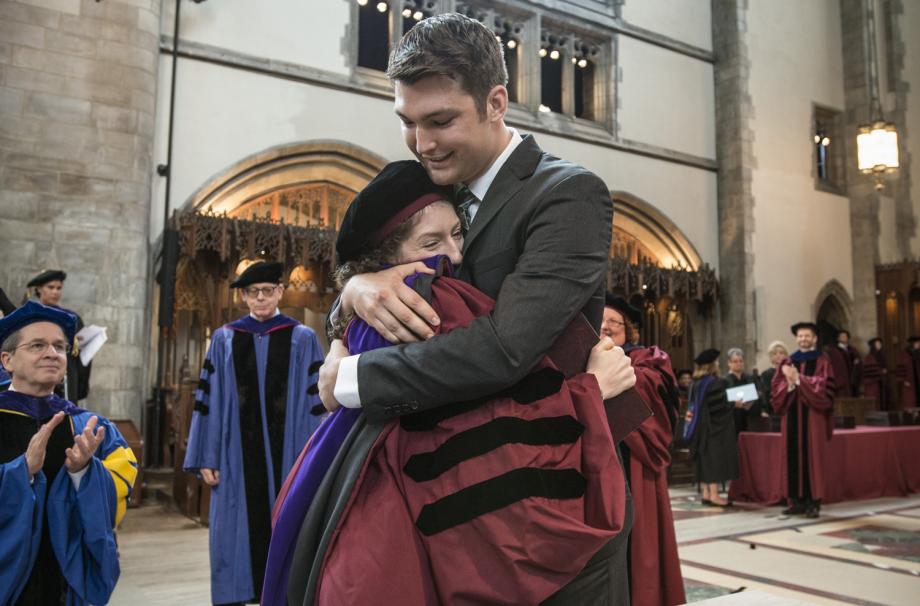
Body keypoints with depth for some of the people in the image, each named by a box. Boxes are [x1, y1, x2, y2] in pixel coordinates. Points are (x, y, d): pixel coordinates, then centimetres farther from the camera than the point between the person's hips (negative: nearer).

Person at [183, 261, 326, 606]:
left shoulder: (303, 339, 2)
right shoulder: (224, 339, 7)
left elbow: (315, 402, -1)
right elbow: (209, 400, 6)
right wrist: (206, 458, 0)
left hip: (285, 455, -1)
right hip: (237, 455, 1)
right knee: (237, 534, 6)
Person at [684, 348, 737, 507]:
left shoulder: (697, 382, 8)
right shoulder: (715, 382, -17)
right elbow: (719, 406, -19)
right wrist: (734, 405, -7)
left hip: (700, 427, 8)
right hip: (714, 427, -8)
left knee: (705, 460, 11)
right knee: (715, 458, -4)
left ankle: (706, 493, 15)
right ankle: (713, 494, -3)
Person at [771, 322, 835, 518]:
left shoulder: (822, 362, 3)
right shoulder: (788, 362, 13)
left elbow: (823, 387, -11)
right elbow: (777, 388, 5)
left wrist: (798, 379, -13)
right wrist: (789, 384, -14)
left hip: (813, 417, -3)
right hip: (792, 417, 3)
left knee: (812, 457, -3)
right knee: (793, 457, 2)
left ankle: (813, 502, 1)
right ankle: (796, 500, 8)